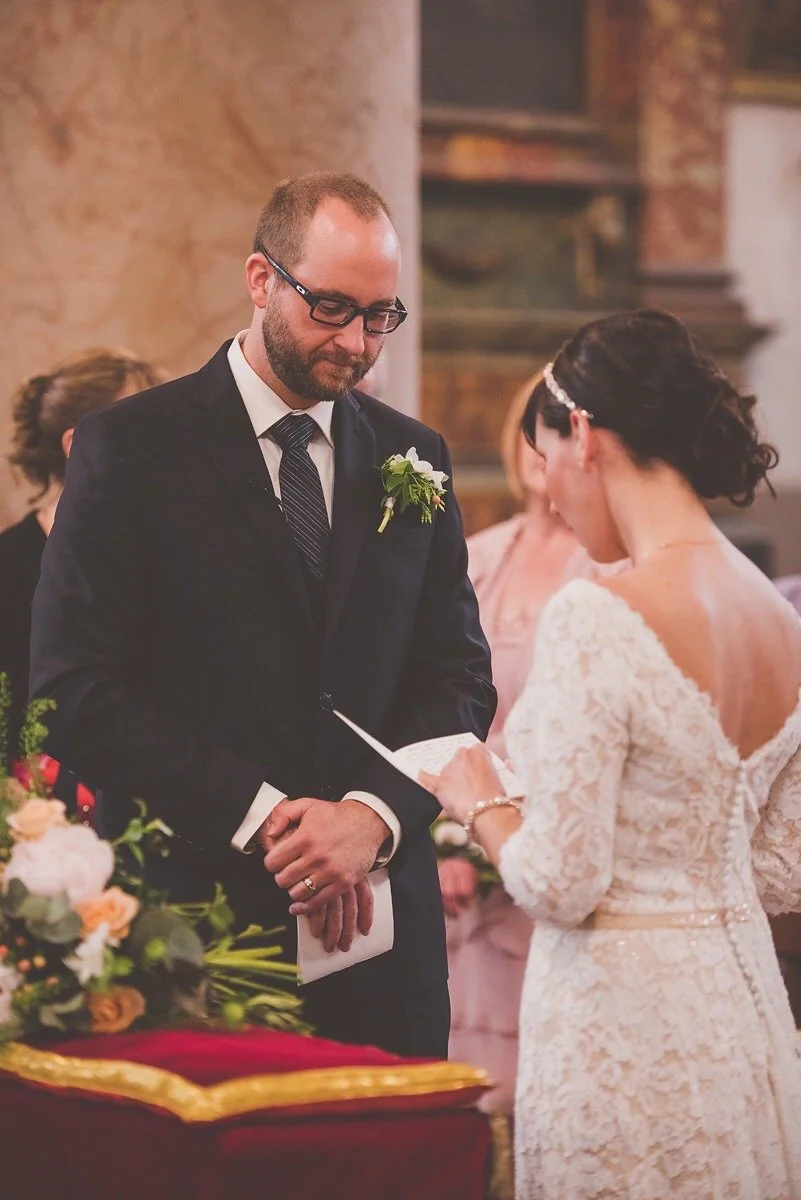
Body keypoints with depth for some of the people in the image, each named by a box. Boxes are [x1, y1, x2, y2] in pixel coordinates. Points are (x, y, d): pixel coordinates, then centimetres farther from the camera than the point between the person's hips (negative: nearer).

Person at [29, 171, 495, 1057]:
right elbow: (73, 689, -9)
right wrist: (264, 816, -15)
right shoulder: (130, 447, -2)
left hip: (376, 927, 4)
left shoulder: (413, 457, 11)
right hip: (189, 912, -3)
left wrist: (374, 815, -12)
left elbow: (458, 678, 8)